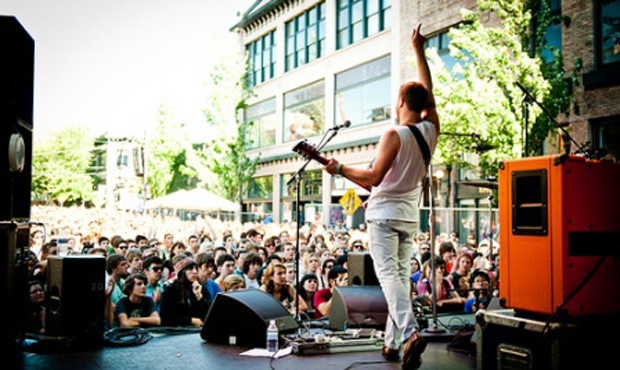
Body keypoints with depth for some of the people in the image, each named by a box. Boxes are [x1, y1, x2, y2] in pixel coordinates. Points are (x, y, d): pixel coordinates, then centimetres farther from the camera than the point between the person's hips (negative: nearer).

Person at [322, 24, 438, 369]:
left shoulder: (395, 134, -16)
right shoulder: (431, 129, 1)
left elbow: (373, 177, -20)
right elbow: (428, 91, 15)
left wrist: (340, 168, -9)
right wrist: (419, 51, 19)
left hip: (384, 213, -6)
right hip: (410, 215, 6)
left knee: (389, 274, -11)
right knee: (403, 274, 9)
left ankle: (410, 332, -29)